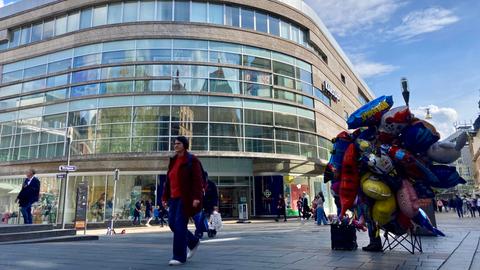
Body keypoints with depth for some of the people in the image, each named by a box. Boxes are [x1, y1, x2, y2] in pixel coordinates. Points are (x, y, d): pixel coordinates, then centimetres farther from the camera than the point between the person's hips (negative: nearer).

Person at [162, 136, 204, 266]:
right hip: (174, 198, 8)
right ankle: (193, 242, 29)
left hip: (186, 198, -8)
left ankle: (179, 257, 4)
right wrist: (165, 196, 11)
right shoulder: (173, 161, 14)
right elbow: (168, 180, 15)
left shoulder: (192, 160, -8)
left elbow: (198, 180, -14)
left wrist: (196, 197, -23)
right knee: (172, 224, 7)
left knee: (179, 225, -8)